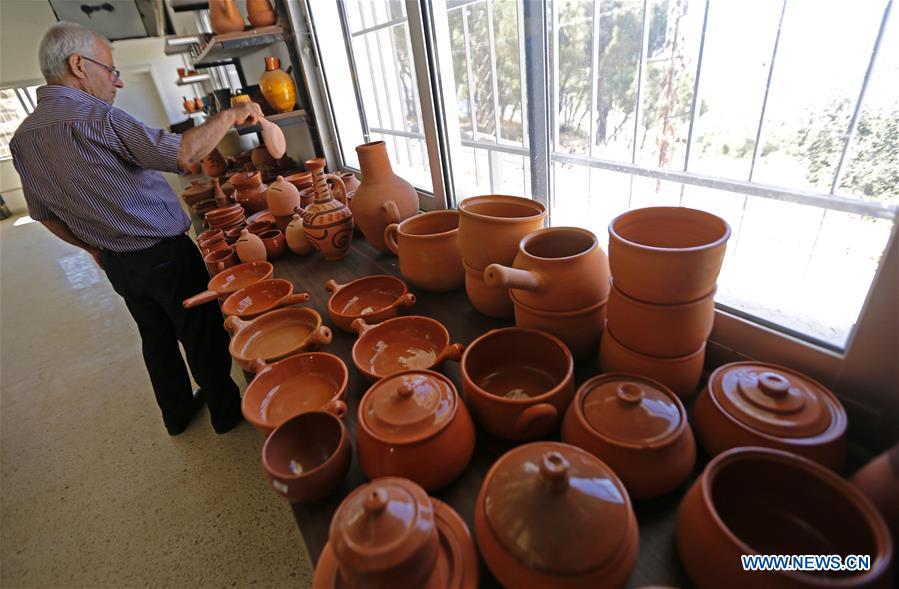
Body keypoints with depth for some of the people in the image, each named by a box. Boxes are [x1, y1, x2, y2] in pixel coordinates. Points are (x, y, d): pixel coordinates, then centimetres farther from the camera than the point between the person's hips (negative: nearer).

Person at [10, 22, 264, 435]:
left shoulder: (23, 137, 6)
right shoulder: (92, 116, -20)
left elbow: (45, 213, 13)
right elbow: (184, 154, -29)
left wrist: (94, 248, 25)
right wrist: (230, 116, -16)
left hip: (117, 263, 8)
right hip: (164, 255, -7)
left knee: (157, 338, 20)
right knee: (202, 333, 7)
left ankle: (177, 413, 35)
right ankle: (227, 410, 22)